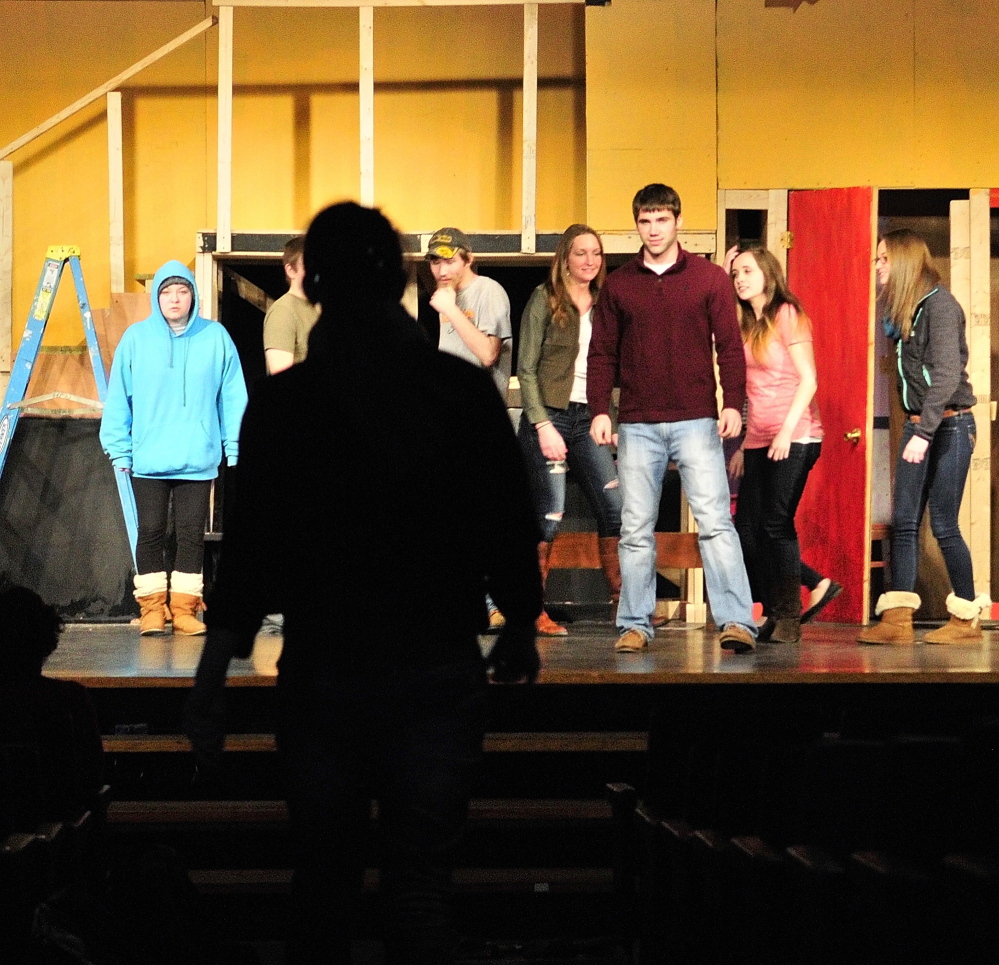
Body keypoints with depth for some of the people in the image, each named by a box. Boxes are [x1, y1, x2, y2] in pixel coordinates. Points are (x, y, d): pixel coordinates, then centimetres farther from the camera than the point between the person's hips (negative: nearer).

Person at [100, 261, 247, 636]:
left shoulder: (216, 338, 2)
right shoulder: (136, 338, 2)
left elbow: (233, 398, 4)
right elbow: (117, 398, 5)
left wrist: (236, 447, 1)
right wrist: (119, 450, 2)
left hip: (198, 460, 0)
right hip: (147, 460, 0)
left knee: (192, 534, 4)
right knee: (150, 532, 3)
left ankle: (185, 608, 11)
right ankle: (151, 607, 10)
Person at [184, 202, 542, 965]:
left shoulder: (282, 401, -6)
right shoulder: (465, 389, -4)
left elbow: (250, 545, -7)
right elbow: (511, 528, 1)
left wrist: (213, 675, -1)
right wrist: (519, 630, 18)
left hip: (323, 674, 0)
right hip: (439, 673, 0)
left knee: (324, 880, 16)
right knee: (421, 882, 4)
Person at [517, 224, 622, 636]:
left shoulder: (603, 304, 14)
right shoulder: (545, 299, -1)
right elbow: (526, 368, -4)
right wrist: (543, 425, -12)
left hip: (588, 419, 5)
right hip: (548, 416, -5)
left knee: (615, 508, -6)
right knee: (549, 516, -7)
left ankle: (622, 600, 2)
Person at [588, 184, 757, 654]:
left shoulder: (710, 278, 5)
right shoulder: (617, 285, 10)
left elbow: (730, 346, 3)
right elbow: (602, 353, 10)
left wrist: (733, 403, -8)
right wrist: (599, 410, -1)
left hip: (696, 420, -2)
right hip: (637, 424, 2)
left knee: (714, 521, -9)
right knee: (636, 529, 5)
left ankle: (736, 621, -10)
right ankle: (635, 624, 11)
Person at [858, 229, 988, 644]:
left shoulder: (939, 304, -14)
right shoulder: (903, 308, 11)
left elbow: (947, 373, -22)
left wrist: (924, 433, -28)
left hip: (948, 425, -8)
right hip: (918, 425, 8)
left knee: (943, 524, -3)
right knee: (904, 521, 1)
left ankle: (967, 620, 8)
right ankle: (897, 621, -1)